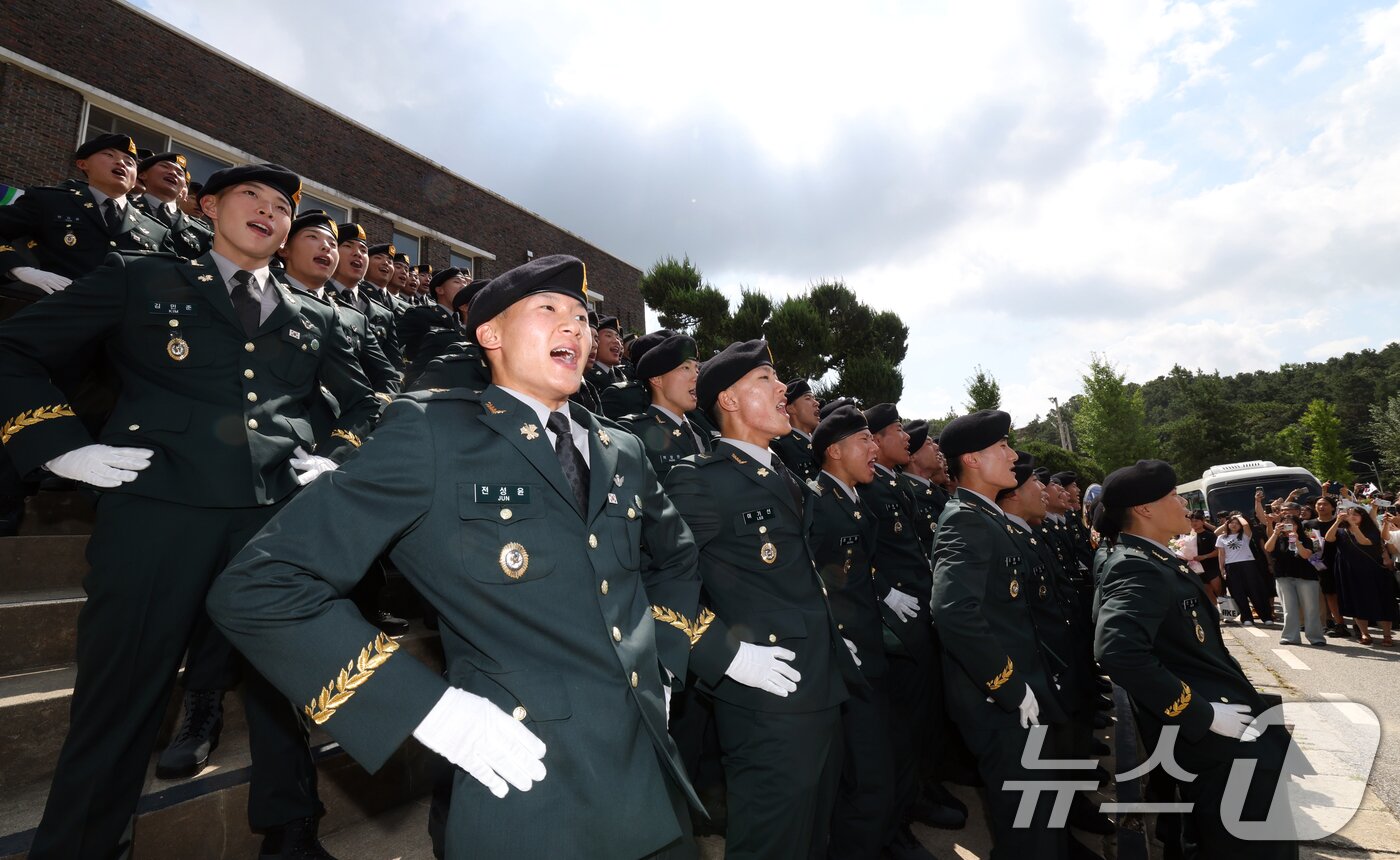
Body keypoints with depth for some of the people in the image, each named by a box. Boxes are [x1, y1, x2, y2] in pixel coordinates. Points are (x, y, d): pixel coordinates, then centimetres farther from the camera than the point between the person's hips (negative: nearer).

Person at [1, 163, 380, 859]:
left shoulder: (313, 319, 20)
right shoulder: (138, 279, 14)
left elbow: (363, 402, 25)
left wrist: (337, 457, 8)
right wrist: (64, 446, -1)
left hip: (285, 511, 2)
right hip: (159, 501, -2)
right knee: (123, 689, 1)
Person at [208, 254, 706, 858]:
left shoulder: (622, 451, 7)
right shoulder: (431, 431, -10)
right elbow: (256, 588, -12)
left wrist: (661, 657, 9)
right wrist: (431, 707, -16)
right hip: (526, 791, -5)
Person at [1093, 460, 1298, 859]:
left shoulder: (1151, 560, 7)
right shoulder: (1138, 570, -25)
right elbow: (1117, 650, -40)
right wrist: (1202, 714, -30)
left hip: (1227, 730, 10)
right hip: (1214, 742, -10)